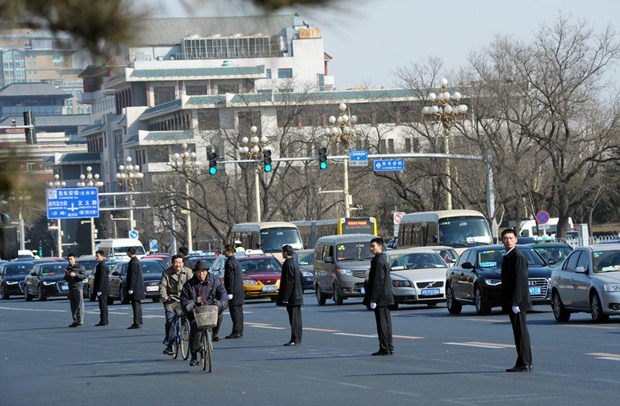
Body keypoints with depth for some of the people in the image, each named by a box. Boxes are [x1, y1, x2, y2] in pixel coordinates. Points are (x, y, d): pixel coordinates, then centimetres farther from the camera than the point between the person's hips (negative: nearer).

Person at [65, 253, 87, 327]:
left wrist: (75, 275, -22)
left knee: (79, 305, -9)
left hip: (78, 287, -7)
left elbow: (84, 275, -11)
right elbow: (65, 279, 22)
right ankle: (75, 321, 9)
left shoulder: (80, 267, -1)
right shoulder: (68, 268, 18)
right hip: (71, 288, 7)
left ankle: (80, 322, -12)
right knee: (73, 305, 5)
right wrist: (67, 275, -1)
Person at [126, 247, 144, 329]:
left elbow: (133, 276, -20)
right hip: (139, 286, 10)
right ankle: (139, 322, 22)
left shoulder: (133, 262, -16)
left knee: (136, 305, -10)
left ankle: (137, 323, -11)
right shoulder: (137, 261, 16)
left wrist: (131, 288, -19)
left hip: (135, 287, -10)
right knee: (137, 305, 15)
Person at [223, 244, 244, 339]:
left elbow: (230, 278, -19)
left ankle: (236, 332, -10)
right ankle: (239, 331, 16)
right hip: (240, 291, 10)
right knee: (239, 311, 12)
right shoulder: (236, 261, 17)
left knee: (235, 312, -9)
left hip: (234, 291, -10)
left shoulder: (230, 263, -14)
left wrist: (230, 292, -19)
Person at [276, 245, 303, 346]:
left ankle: (295, 340, -9)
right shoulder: (294, 264, 15)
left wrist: (285, 298, -18)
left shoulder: (288, 265, -15)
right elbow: (299, 279, 21)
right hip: (297, 296, 10)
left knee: (294, 319, -9)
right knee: (296, 319, 12)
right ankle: (297, 340, 15)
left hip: (292, 296, -10)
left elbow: (288, 282, -19)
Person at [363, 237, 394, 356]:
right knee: (386, 324, 12)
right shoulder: (384, 260, 17)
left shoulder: (378, 261, -15)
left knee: (382, 324, -7)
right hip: (386, 298, 10)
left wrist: (373, 300, -19)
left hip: (381, 297, -10)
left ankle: (384, 349, -7)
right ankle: (389, 348, 16)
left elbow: (378, 281, -20)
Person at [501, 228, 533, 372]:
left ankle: (523, 364, -7)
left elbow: (519, 281, -20)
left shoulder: (517, 257, -14)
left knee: (521, 332, -8)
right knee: (519, 332, 13)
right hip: (512, 302, 10)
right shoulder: (508, 256, 17)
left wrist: (515, 302, -23)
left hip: (517, 301, -10)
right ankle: (526, 363, 17)